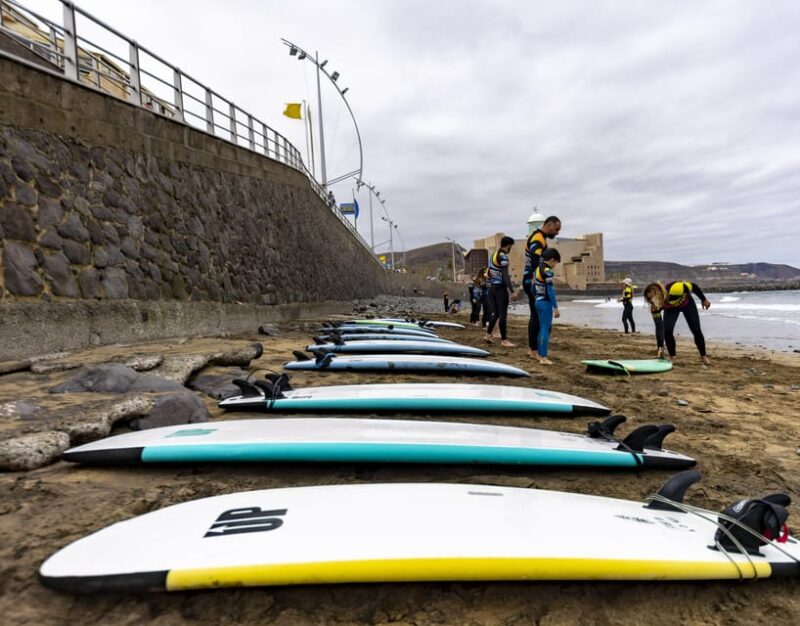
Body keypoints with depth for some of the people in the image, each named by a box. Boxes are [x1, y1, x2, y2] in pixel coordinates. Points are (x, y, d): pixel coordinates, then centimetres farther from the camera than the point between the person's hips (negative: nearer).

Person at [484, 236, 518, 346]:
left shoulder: (494, 254, 13)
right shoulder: (503, 256, -14)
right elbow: (505, 276, -20)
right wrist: (512, 291, -21)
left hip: (492, 287, 9)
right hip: (500, 288, -9)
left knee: (496, 313, 17)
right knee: (503, 314, -2)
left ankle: (488, 335, 20)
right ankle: (504, 340, 3)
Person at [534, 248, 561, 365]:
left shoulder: (537, 269, 11)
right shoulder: (547, 271, -16)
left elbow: (533, 288, 16)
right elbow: (550, 291, -19)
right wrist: (556, 308, -16)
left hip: (538, 302, 9)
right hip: (546, 303, -9)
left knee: (542, 329, 16)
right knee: (545, 329, -4)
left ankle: (540, 354, 23)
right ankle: (543, 357, -1)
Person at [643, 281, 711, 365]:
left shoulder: (674, 289, -46)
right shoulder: (655, 307, -33)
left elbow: (694, 286, -25)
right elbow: (659, 327, -25)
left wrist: (704, 299, -9)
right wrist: (660, 347, -27)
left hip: (687, 304, -1)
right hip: (671, 308, 1)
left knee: (696, 330, 0)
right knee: (667, 331, -17)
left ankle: (703, 356, 21)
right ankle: (671, 356, 3)